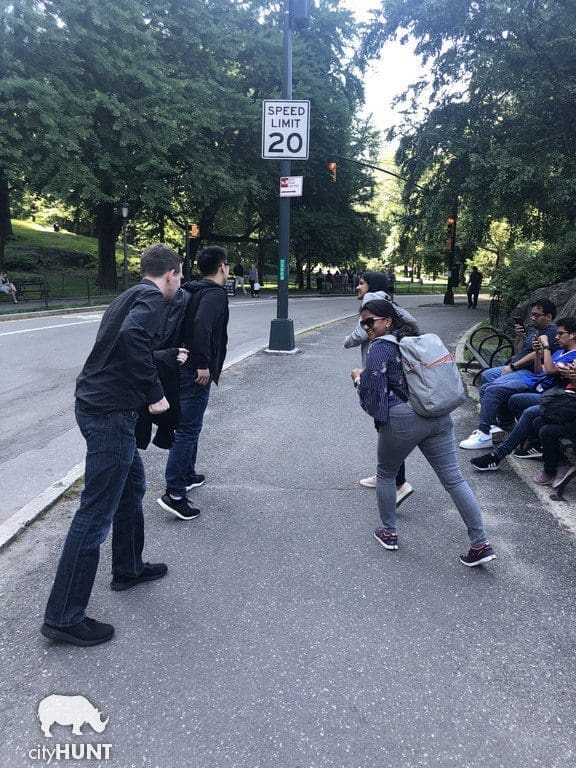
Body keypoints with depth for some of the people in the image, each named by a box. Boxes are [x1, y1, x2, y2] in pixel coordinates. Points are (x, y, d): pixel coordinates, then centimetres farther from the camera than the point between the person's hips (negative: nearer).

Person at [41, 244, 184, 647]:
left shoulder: (130, 296, 18)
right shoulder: (152, 298, -11)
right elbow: (132, 338, -30)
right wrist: (155, 392, -21)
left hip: (96, 404, 10)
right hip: (111, 412, -10)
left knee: (132, 486, 24)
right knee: (96, 513, -4)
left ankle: (128, 568, 40)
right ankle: (64, 617, 5)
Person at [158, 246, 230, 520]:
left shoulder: (191, 291, 15)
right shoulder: (216, 293, -13)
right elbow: (202, 325, -30)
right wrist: (203, 364, -27)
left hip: (180, 366, 10)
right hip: (195, 372, -10)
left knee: (189, 426, 22)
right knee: (187, 430, -7)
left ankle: (187, 475, 35)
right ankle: (174, 494, -6)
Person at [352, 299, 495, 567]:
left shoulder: (380, 347, -7)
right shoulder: (415, 338, 17)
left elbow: (371, 390, -10)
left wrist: (358, 378, 9)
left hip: (402, 420, -6)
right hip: (439, 416, 6)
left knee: (386, 474, 18)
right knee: (453, 478, 5)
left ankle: (388, 533, 29)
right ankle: (481, 543, 5)